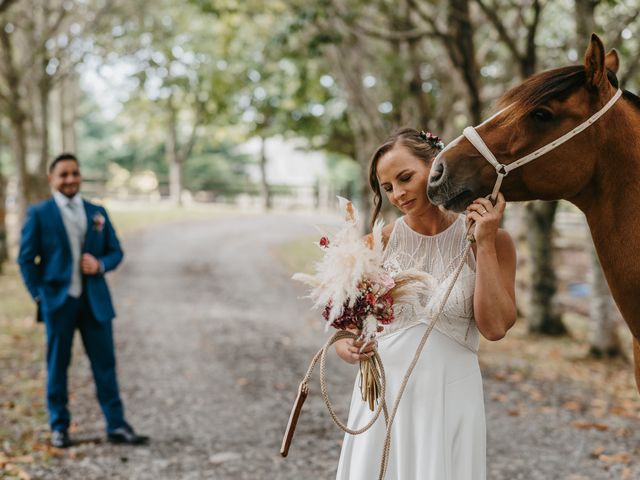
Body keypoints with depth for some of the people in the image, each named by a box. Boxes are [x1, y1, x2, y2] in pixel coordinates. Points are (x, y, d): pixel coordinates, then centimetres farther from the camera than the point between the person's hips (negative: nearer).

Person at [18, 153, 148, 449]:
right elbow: (26, 258, 1)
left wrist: (100, 265, -9)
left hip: (95, 300, 3)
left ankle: (116, 426, 7)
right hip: (58, 301, -2)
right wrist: (39, 294, -7)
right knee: (57, 365, 6)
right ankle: (59, 427, 17)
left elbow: (115, 252, 12)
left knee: (105, 363, 2)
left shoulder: (97, 212, 10)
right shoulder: (38, 214, 1)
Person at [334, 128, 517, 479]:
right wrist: (345, 347, -17)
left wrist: (485, 245, -14)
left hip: (452, 397, -1)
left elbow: (495, 327, -11)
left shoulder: (493, 242, -3)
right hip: (383, 393, 1)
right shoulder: (380, 242, -2)